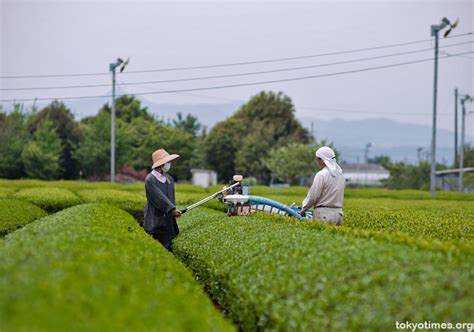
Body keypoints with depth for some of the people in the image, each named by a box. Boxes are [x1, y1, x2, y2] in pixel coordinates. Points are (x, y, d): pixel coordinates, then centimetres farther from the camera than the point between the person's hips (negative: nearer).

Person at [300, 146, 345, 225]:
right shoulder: (341, 175, 13)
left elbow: (313, 196, -10)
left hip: (324, 215, -7)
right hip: (338, 214, 7)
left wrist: (304, 208, 4)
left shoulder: (321, 174, -10)